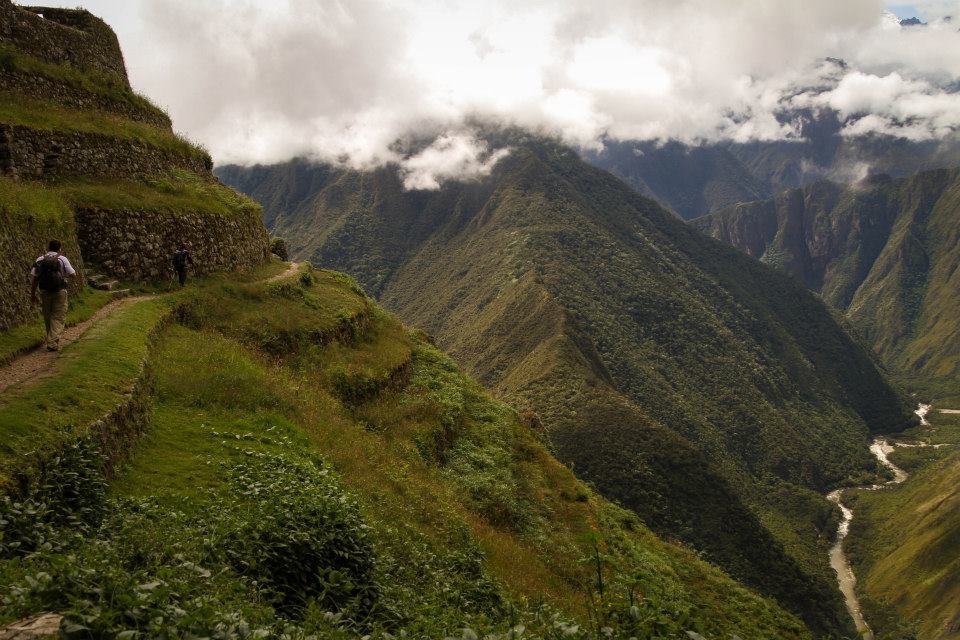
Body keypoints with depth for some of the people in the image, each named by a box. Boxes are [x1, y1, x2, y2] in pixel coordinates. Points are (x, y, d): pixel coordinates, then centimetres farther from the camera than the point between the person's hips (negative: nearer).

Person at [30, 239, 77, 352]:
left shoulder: (40, 260, 2)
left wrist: (33, 295, 9)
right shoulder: (62, 259, -5)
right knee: (58, 318, 1)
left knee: (48, 317, 17)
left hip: (44, 292, 3)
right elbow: (73, 274, -2)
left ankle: (52, 341, 31)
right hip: (59, 292, -3)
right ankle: (52, 343, -11)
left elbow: (33, 278, 2)